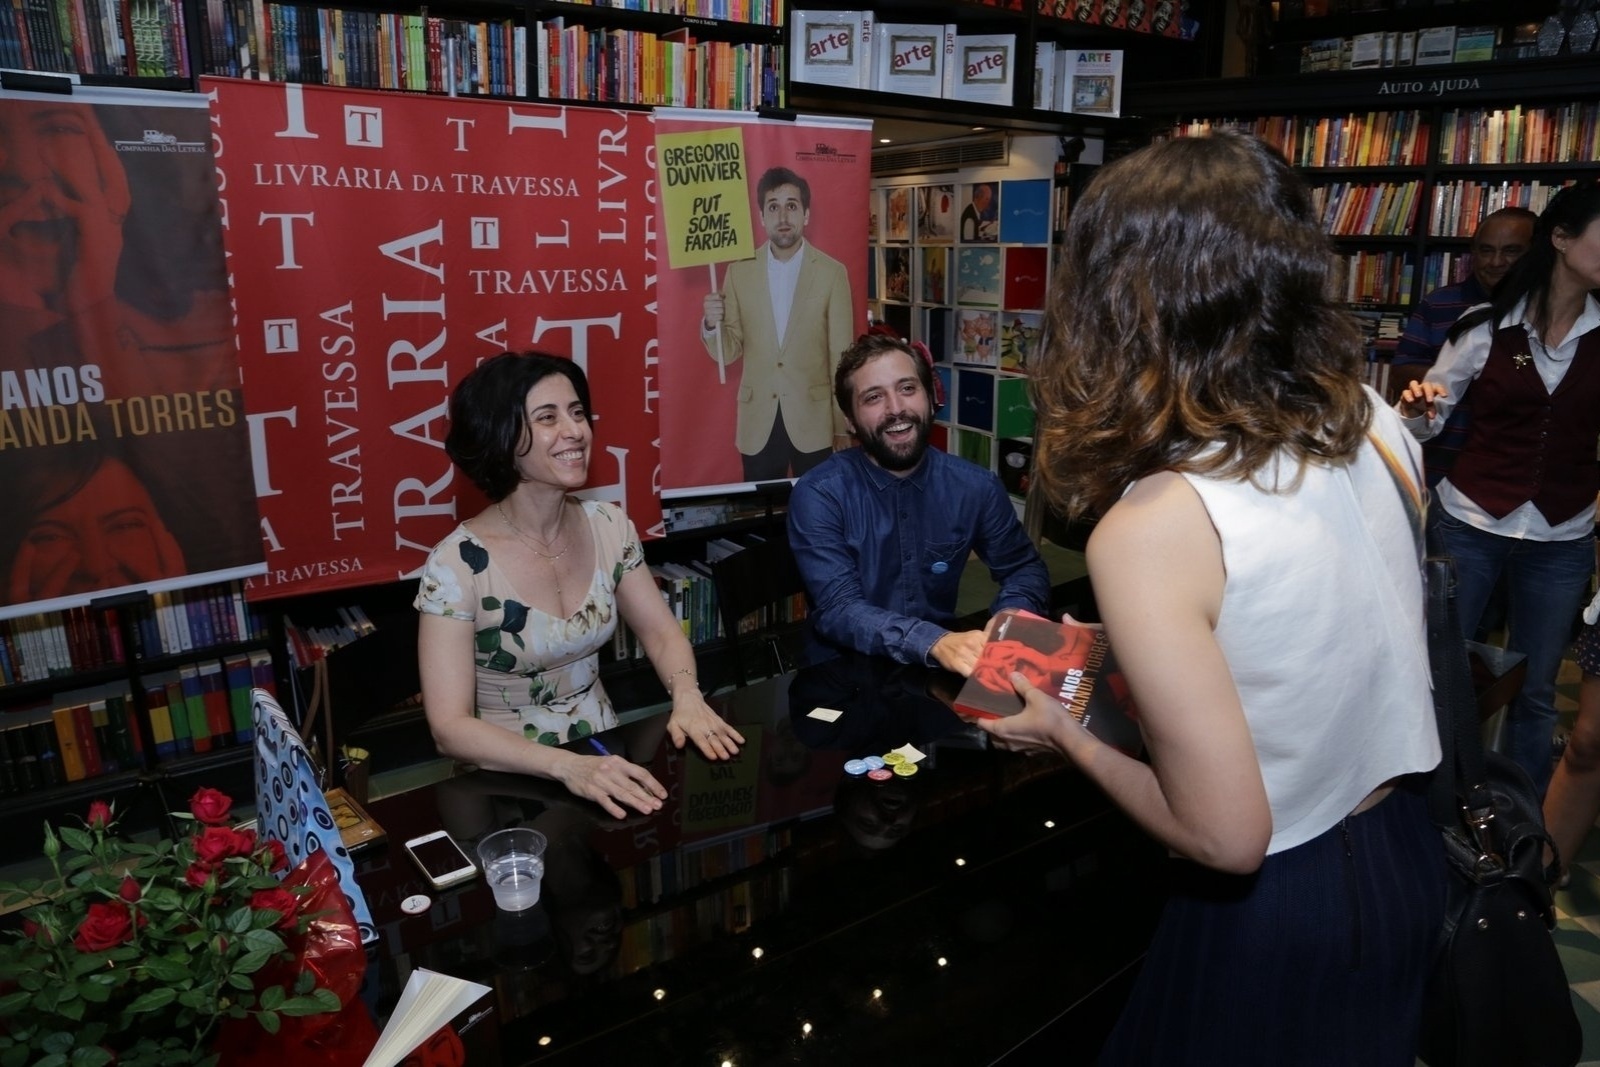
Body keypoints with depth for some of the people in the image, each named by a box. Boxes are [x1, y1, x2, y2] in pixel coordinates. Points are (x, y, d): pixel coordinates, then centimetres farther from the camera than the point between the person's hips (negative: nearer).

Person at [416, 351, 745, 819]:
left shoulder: (609, 527, -2)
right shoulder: (456, 565, -16)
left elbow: (661, 632, 6)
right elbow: (450, 727, -19)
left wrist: (687, 697, -15)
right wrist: (568, 766, -32)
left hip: (605, 757, 5)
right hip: (508, 784, -4)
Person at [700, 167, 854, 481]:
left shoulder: (832, 273, -4)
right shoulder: (740, 270, 1)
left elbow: (841, 357, -2)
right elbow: (728, 352, 3)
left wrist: (844, 428, 0)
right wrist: (712, 325, -18)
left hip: (813, 422, -1)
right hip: (757, 424, 1)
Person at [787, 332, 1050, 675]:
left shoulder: (976, 487, -4)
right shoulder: (818, 496, -13)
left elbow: (1025, 569, 7)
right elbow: (838, 610, -20)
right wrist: (934, 643, -36)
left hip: (945, 663, 3)